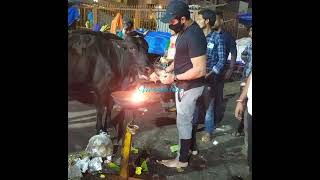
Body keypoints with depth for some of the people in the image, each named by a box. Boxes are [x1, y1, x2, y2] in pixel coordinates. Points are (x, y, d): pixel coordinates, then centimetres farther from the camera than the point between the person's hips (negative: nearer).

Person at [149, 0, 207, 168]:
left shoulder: (194, 36, -25)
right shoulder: (184, 31, 5)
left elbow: (200, 70, -27)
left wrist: (174, 77, -21)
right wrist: (165, 71, 4)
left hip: (189, 87, -9)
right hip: (183, 85, 9)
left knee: (183, 122, 5)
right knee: (187, 118, 23)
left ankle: (182, 159, 22)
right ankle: (191, 147, 43)